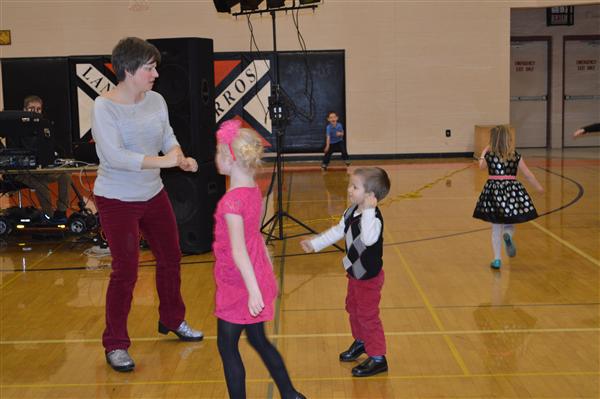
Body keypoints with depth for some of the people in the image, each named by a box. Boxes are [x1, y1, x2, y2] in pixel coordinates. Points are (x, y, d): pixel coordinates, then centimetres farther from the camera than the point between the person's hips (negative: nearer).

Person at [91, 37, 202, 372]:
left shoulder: (156, 100, -2)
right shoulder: (104, 107, -19)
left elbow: (169, 138, 6)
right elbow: (114, 156, -28)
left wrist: (182, 159, -16)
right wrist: (162, 161, -31)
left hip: (154, 195, 7)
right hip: (117, 201, -6)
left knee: (170, 258, 17)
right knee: (126, 271, -5)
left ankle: (173, 320, 40)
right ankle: (115, 345, 12)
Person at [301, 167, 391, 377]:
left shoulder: (374, 217, -29)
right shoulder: (352, 211, -2)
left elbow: (369, 239, -48)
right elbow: (337, 231, 12)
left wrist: (368, 210, -48)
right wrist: (314, 243, 15)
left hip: (369, 276, -9)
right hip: (355, 272, 9)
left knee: (368, 316, 1)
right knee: (353, 308, 25)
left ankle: (377, 358, 15)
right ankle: (361, 341, 48)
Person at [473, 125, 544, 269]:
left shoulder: (489, 155, 0)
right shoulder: (516, 156, 2)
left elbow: (481, 166, 22)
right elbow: (528, 175, 7)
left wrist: (483, 153, 37)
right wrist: (539, 187, 21)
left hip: (493, 190, 0)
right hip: (512, 190, 0)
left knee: (496, 228, 9)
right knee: (510, 223, 15)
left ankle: (497, 259, 6)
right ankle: (508, 234, -21)